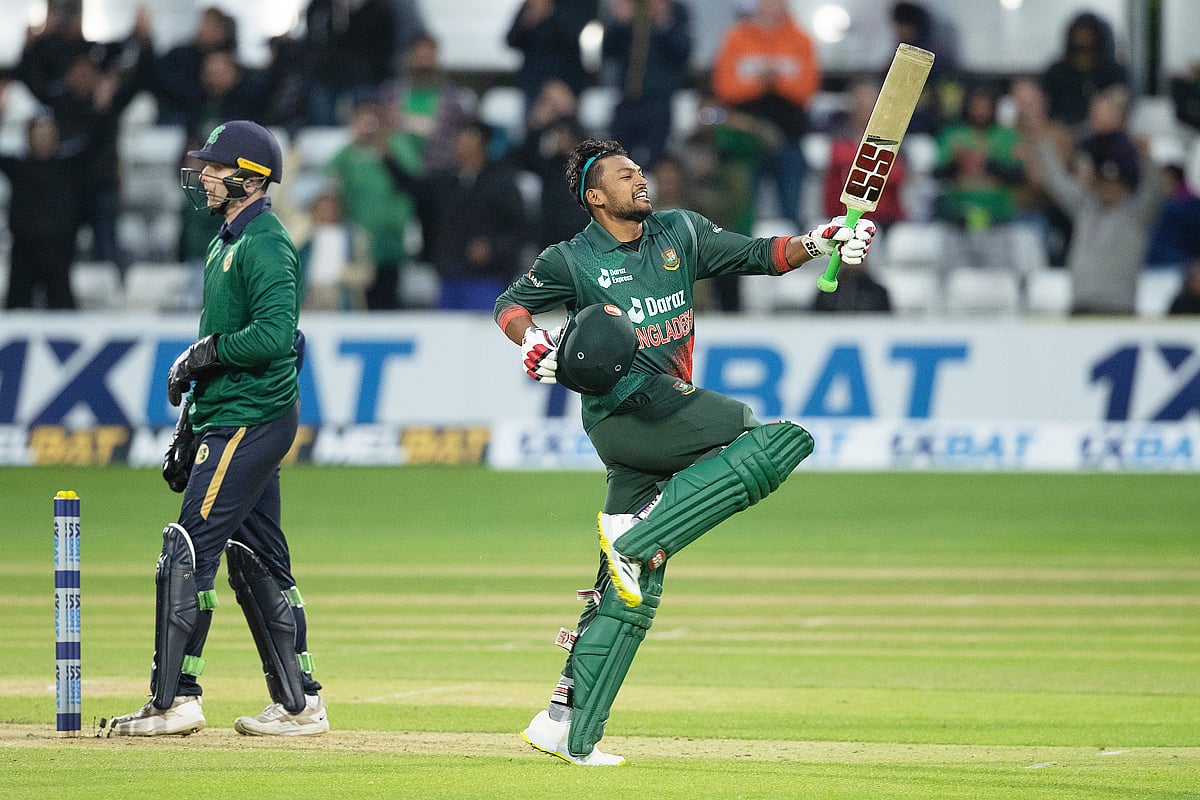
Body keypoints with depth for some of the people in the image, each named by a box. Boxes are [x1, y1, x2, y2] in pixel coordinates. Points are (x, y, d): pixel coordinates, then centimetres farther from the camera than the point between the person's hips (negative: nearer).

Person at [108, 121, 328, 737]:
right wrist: (188, 430, 21)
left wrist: (201, 356, -14)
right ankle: (300, 704, 15)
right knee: (256, 562, 11)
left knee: (188, 550, -13)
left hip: (250, 423, -10)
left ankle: (174, 699, -13)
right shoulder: (225, 243, 19)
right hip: (228, 420, 10)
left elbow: (275, 334, -26)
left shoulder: (266, 243, -13)